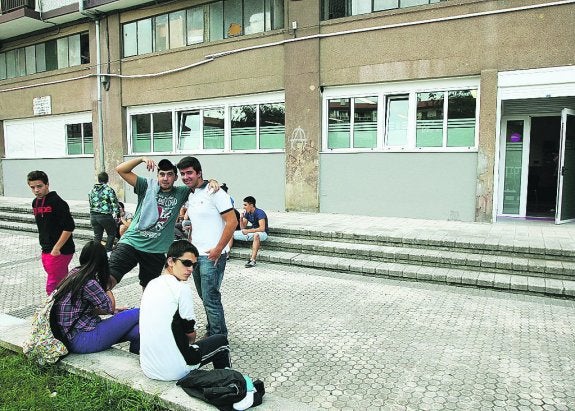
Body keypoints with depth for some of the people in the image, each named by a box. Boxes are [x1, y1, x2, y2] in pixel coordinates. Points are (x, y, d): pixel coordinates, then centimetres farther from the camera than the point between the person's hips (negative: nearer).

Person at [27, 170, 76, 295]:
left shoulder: (57, 202, -15)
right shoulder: (35, 203, 10)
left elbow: (69, 227, -20)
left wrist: (56, 248, -18)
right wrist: (45, 247, 17)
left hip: (60, 251, -8)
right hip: (46, 251, 8)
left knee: (52, 287, -5)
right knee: (62, 283, 17)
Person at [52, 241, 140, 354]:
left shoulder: (74, 273, 8)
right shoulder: (88, 283, -19)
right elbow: (110, 307, -5)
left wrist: (114, 311, 16)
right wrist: (108, 288, 9)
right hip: (82, 340, -9)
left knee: (136, 332, -4)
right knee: (138, 314, -11)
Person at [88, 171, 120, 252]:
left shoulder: (92, 190, 9)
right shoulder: (109, 190, -10)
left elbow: (90, 203, 15)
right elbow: (114, 203, -9)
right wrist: (115, 212, 1)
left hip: (93, 216, 6)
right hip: (106, 216, -5)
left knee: (97, 235, 13)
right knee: (111, 234, 10)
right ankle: (108, 250, 8)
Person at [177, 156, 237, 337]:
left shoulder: (214, 192, -12)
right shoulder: (190, 196, 13)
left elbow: (232, 222, -17)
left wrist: (218, 250, -18)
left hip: (212, 255, -8)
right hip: (196, 254, 8)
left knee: (210, 298, -5)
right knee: (205, 296, 17)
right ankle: (211, 332, 32)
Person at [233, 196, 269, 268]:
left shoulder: (260, 213, -18)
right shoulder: (247, 213, 3)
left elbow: (262, 228, -27)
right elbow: (242, 228, 7)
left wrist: (248, 231, -24)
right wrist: (241, 218, -11)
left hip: (262, 233, -7)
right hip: (252, 231, 8)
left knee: (256, 235, -43)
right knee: (232, 233, -3)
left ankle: (252, 260, -44)